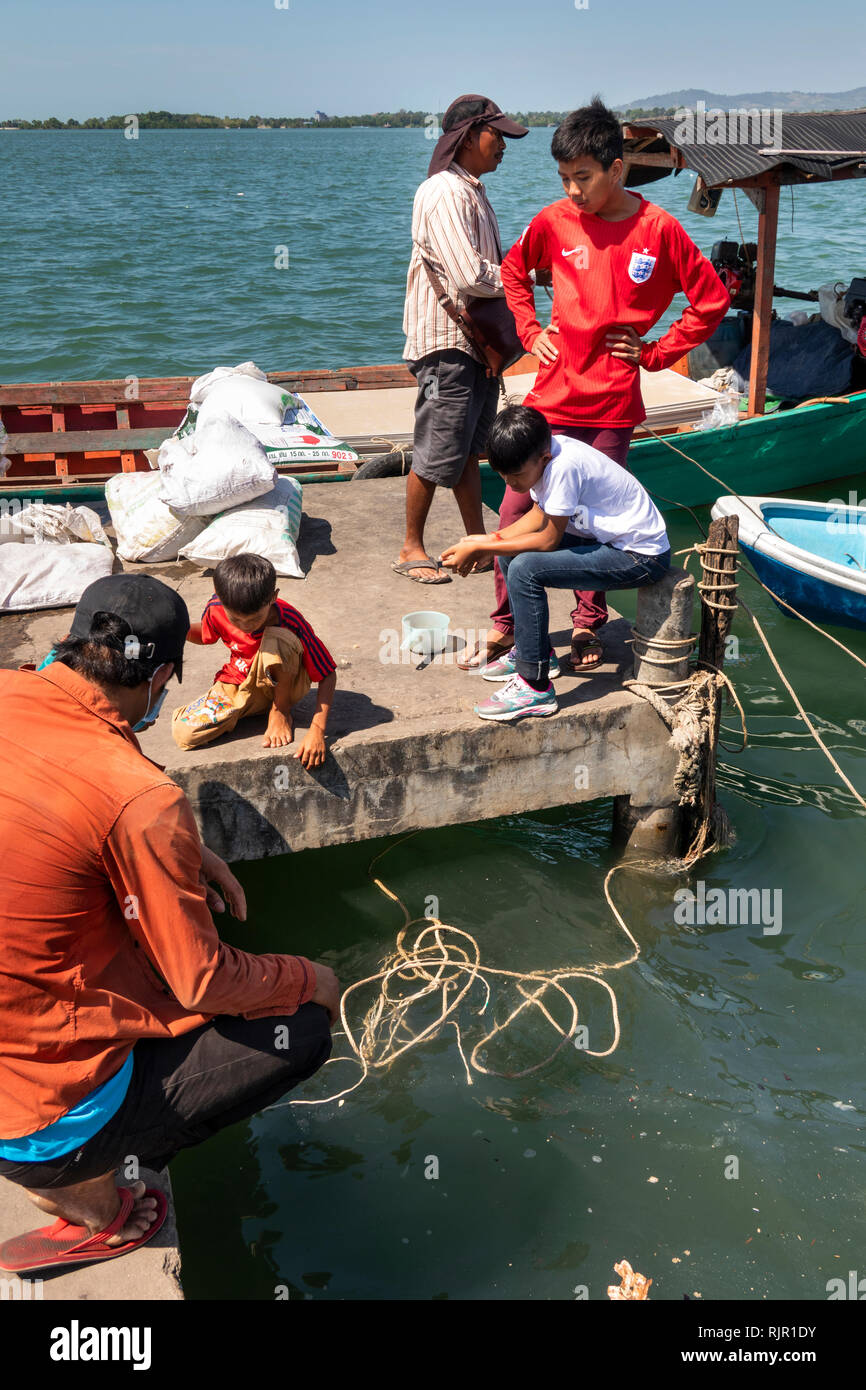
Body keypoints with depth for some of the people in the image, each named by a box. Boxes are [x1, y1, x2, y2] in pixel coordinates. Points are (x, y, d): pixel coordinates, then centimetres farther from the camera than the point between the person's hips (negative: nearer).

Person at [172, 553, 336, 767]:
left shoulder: (290, 623, -30)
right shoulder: (216, 609, -19)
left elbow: (328, 675, -23)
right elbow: (205, 635, 7)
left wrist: (317, 730, -33)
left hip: (283, 684, -3)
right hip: (240, 685, 4)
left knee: (278, 638, -36)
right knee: (183, 734, -19)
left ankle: (281, 709, -10)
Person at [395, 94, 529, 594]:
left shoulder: (473, 190, 17)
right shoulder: (445, 193, -16)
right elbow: (469, 276, -25)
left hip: (478, 341, 10)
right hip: (447, 343, -10)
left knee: (469, 449, 14)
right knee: (437, 453, -3)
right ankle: (412, 547, 10)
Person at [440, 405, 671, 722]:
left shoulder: (564, 466, -28)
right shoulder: (542, 455, -3)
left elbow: (549, 539, -22)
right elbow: (539, 516, 9)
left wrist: (479, 549, -17)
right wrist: (488, 540, -6)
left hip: (641, 557, -10)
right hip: (610, 538, 10)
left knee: (524, 570, -23)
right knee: (511, 552, 10)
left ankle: (535, 687, -15)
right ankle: (532, 651, 23)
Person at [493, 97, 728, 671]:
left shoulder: (658, 228, -5)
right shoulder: (554, 221, 1)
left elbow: (714, 301, 2)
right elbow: (513, 272, 21)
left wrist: (655, 352, -1)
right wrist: (529, 331, 9)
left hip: (612, 403, -2)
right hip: (552, 397, 2)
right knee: (517, 511, 2)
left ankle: (588, 626, 24)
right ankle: (505, 624, 18)